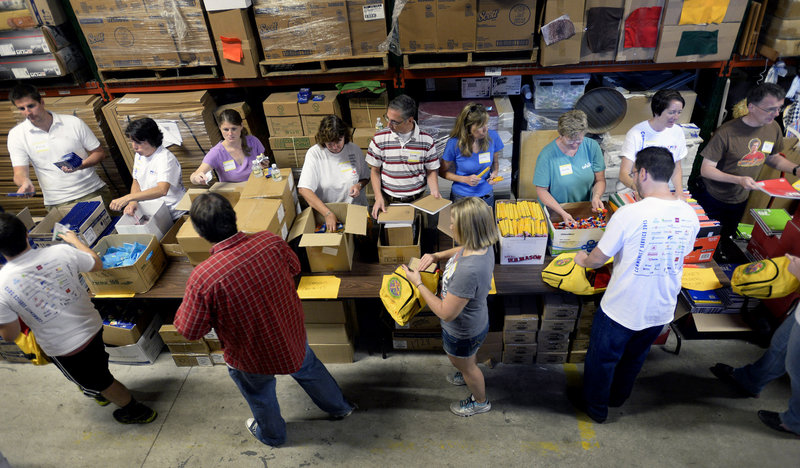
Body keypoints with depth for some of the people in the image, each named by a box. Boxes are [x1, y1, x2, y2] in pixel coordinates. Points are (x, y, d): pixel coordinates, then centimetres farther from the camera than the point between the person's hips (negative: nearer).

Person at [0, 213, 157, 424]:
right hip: (92, 326, 4)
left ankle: (136, 411, 41)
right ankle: (101, 393, 62)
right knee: (97, 365, 35)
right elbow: (97, 264, 3)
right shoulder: (61, 252, -19)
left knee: (99, 381, 21)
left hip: (62, 348, -3)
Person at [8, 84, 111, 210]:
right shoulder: (16, 135, 4)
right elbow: (20, 172, 0)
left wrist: (80, 166, -15)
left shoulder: (73, 123, 1)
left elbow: (99, 153, 5)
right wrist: (25, 182, -24)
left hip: (94, 192, 0)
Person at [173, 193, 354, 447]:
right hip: (292, 333, 4)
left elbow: (189, 331, -18)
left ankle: (272, 434, 59)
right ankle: (339, 407, 58)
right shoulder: (270, 241, -23)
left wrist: (188, 300, -1)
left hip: (255, 357, -3)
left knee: (260, 395, 29)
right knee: (308, 368, 33)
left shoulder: (202, 279, -34)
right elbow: (294, 267, -2)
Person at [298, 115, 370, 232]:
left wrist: (359, 185, -9)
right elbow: (303, 189, -17)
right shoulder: (314, 153, -8)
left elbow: (365, 177, 16)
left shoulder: (354, 149, 1)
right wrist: (328, 213, -23)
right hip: (324, 210, -2)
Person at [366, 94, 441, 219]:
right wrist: (378, 197, -7)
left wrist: (435, 192, -11)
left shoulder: (426, 140, -3)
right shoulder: (379, 139, -4)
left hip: (417, 199, 0)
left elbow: (431, 171, 7)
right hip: (388, 200, 0)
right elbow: (374, 171, 4)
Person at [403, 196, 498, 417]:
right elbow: (463, 249, 10)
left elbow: (446, 313, -33)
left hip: (463, 333, -8)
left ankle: (480, 401, 55)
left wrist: (418, 283, -24)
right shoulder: (482, 246, -17)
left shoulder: (468, 271, -45)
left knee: (465, 366, 25)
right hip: (474, 322, 8)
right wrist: (438, 256, -7)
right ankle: (470, 376, 70)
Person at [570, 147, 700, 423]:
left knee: (602, 358, 19)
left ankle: (595, 407, 40)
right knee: (636, 357, 29)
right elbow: (680, 255, 9)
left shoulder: (629, 214, -26)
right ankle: (618, 396, 53)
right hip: (662, 310, 6)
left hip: (622, 310, -6)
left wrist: (583, 260, 6)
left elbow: (599, 258, -17)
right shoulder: (690, 215, -8)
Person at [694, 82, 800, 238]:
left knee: (725, 237, 22)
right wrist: (739, 180, -34)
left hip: (739, 201, 6)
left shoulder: (774, 128, -6)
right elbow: (706, 169, -24)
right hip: (712, 199, -6)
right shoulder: (727, 132, -27)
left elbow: (772, 157, 12)